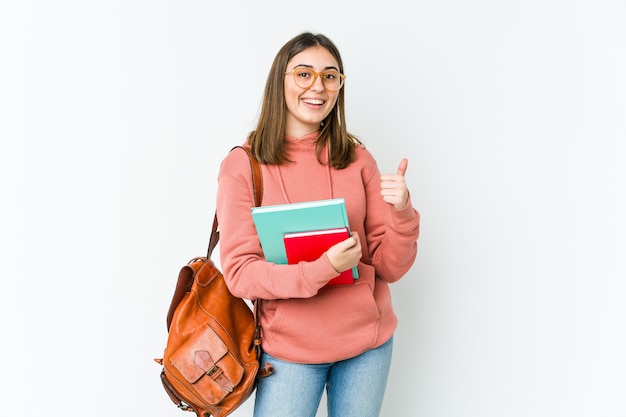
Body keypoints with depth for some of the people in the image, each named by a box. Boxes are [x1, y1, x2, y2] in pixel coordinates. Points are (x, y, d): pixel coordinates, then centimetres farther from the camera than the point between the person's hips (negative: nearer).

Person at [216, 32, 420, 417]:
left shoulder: (357, 159, -2)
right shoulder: (242, 166, -8)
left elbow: (389, 267, -2)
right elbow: (239, 272, -12)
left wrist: (402, 212, -21)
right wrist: (322, 269, -26)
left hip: (369, 341, 3)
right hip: (290, 347, -2)